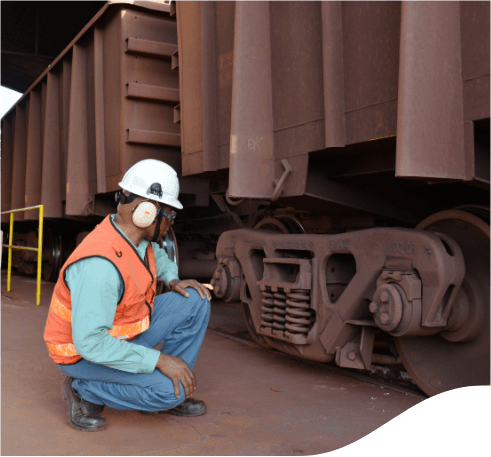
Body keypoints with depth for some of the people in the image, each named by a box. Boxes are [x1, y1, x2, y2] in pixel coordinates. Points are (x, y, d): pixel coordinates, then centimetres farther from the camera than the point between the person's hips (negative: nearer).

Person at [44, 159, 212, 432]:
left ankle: (170, 389, 6)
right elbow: (90, 341, -36)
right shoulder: (101, 264, -35)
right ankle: (85, 391, -3)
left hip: (125, 332, 9)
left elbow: (158, 257, 20)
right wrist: (159, 360, -33)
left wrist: (175, 281, -2)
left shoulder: (135, 234, -6)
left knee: (195, 301, -6)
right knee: (168, 390, -26)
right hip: (84, 352, -8)